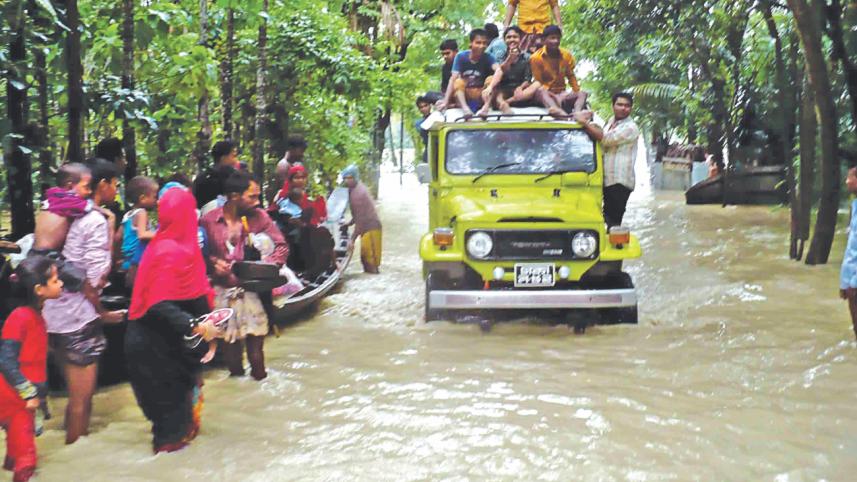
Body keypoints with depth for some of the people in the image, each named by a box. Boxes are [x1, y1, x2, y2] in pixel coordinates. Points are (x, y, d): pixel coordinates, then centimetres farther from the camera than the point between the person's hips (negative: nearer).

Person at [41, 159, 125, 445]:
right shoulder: (97, 221, -14)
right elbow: (95, 279, -18)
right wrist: (103, 313, -3)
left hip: (55, 314, 8)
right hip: (78, 317, -8)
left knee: (77, 394, 20)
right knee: (82, 398, 3)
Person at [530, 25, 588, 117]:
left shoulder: (567, 55, 4)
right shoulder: (536, 58, -8)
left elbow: (571, 76, 15)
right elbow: (538, 83, -8)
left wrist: (577, 92, -4)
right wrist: (554, 96, -22)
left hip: (561, 94, 5)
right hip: (546, 94, -5)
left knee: (583, 94, -19)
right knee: (541, 91, -38)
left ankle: (577, 113, -55)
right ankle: (560, 112, -72)